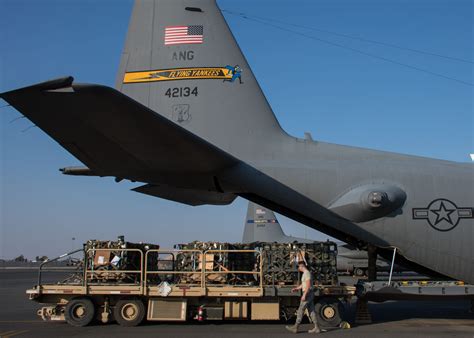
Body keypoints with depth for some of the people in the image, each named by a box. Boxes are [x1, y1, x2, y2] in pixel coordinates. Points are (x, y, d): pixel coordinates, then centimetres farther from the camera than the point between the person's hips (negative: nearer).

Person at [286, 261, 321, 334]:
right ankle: (316, 328, 8)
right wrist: (296, 289, 10)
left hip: (308, 294, -10)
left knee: (300, 310, -5)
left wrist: (304, 295, -24)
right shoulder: (305, 273, 18)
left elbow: (308, 285, -22)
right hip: (309, 294, 10)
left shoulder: (307, 273, -15)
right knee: (311, 311, 8)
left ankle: (295, 328, -2)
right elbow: (303, 284, 24)